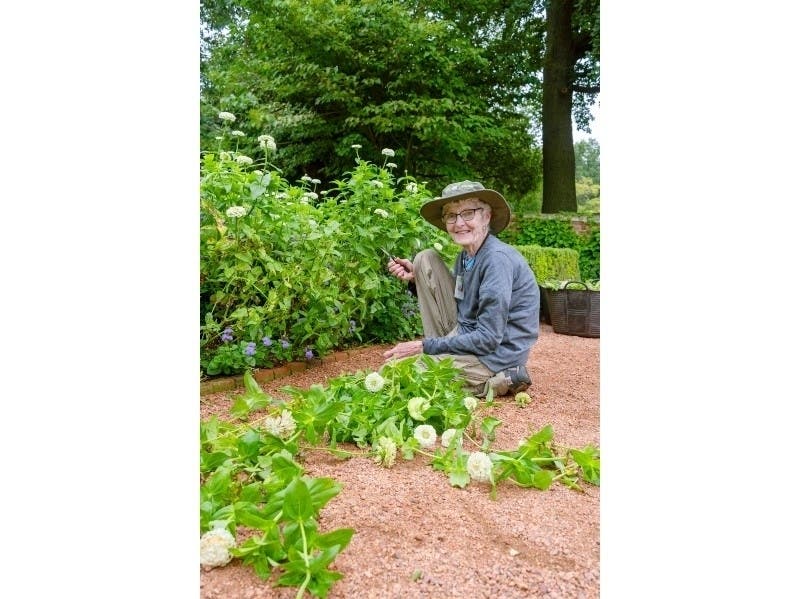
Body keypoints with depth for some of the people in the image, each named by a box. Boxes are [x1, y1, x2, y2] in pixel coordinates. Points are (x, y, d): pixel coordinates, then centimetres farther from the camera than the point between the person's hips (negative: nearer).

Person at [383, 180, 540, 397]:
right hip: (464, 335, 8)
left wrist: (425, 346, -19)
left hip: (495, 353, -8)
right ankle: (442, 353, 5)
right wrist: (415, 277, -2)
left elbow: (488, 339, -24)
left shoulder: (498, 259, -22)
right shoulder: (465, 256, 4)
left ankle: (496, 382, -5)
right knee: (425, 258, 2)